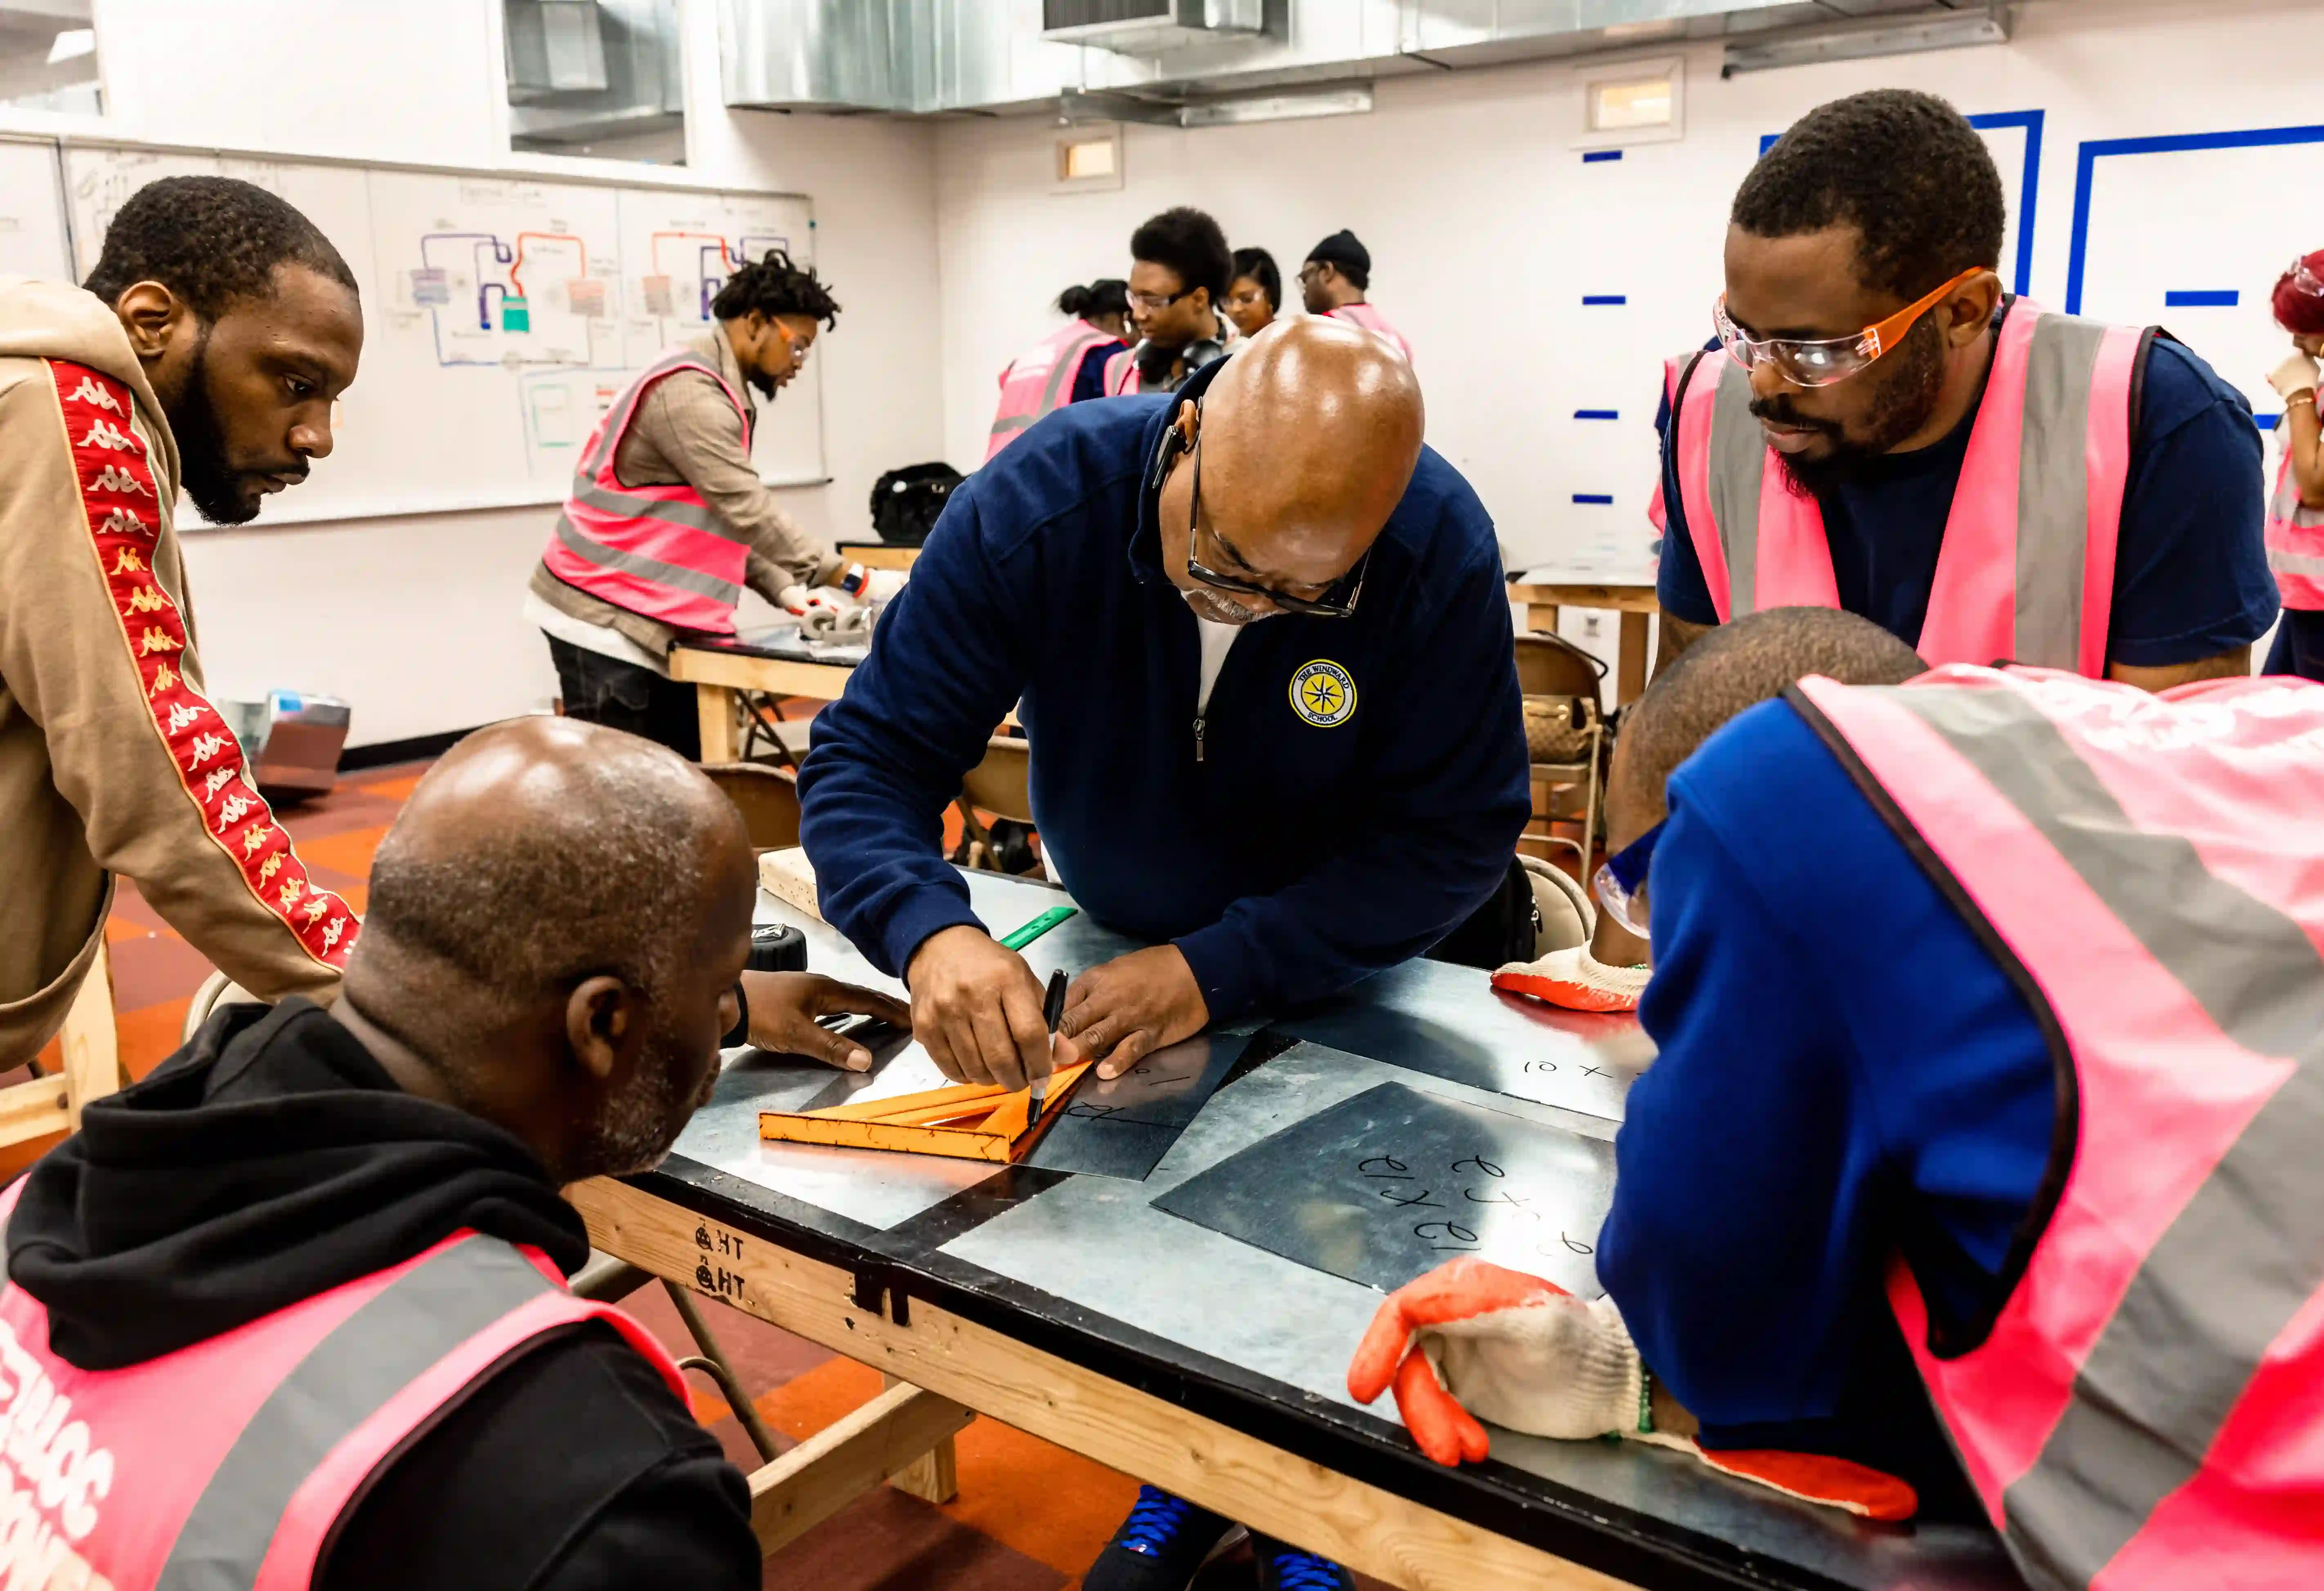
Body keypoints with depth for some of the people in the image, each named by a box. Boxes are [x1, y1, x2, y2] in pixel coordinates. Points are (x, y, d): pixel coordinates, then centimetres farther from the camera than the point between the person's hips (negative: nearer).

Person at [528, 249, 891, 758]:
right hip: (606, 623, -10)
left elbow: (732, 518, 15)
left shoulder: (717, 393, 16)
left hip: (657, 625, 10)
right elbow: (746, 508, -26)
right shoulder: (689, 391, -18)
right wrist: (856, 581, -26)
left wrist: (785, 590, 1)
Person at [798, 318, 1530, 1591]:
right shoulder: (1036, 507, -30)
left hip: (1351, 965, -1)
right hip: (1114, 940, 2)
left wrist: (1222, 969, -37)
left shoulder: (1443, 556, -31)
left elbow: (1456, 833, -26)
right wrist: (930, 932, -48)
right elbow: (871, 754, -28)